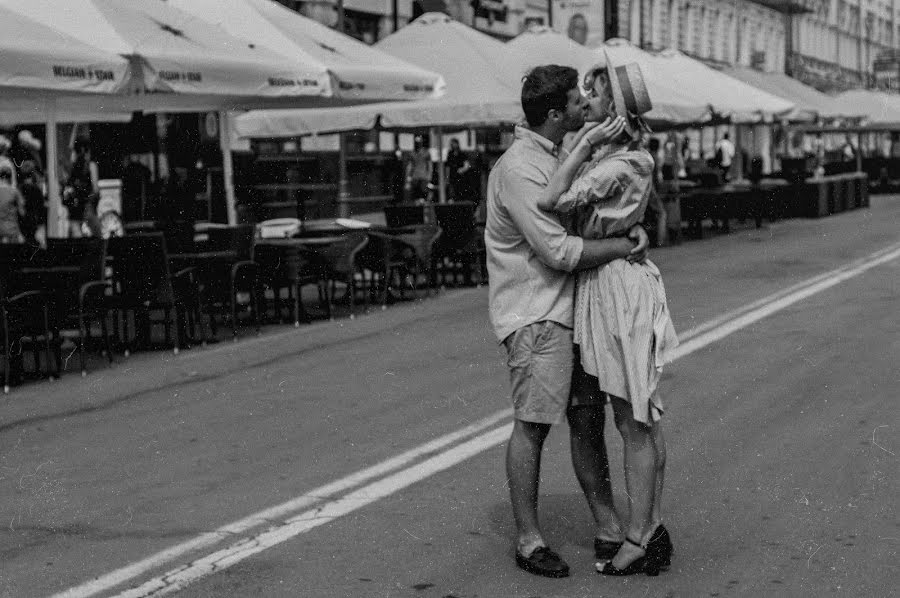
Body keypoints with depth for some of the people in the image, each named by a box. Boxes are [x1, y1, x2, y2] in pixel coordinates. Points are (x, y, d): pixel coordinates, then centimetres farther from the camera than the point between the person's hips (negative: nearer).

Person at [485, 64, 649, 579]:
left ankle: (609, 530, 18)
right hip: (533, 315, -9)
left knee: (589, 417, 11)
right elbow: (559, 251, -20)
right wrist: (625, 246, -11)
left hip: (570, 308, 9)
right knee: (533, 424, -3)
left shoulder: (557, 154, 15)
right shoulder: (518, 168, -17)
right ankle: (529, 541, 6)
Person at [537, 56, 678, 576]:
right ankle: (654, 529, 22)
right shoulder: (622, 155, 10)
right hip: (611, 284, 10)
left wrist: (587, 142, -20)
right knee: (644, 418, 13)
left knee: (633, 422, -1)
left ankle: (639, 538, 8)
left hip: (616, 285, -10)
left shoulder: (621, 163, -19)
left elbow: (551, 201, -25)